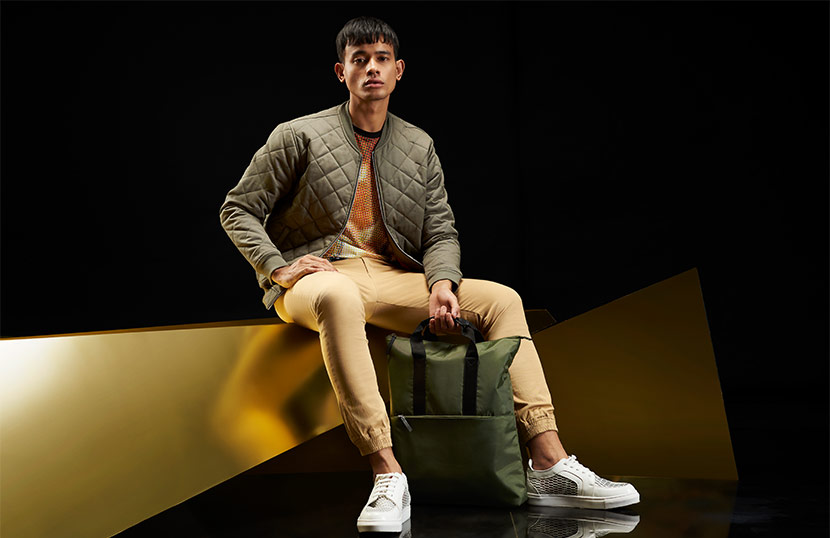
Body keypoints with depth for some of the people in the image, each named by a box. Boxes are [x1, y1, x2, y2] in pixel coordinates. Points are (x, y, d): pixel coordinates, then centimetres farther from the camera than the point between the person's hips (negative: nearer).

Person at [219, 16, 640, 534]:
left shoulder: (419, 147, 14)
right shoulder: (300, 136, 2)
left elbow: (442, 232, 12)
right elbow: (238, 209, 3)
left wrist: (442, 282, -10)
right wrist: (278, 267, -13)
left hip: (391, 278, 5)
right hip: (317, 275, -5)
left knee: (501, 298, -13)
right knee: (338, 296, -42)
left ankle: (550, 467, -18)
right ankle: (388, 476, -45)